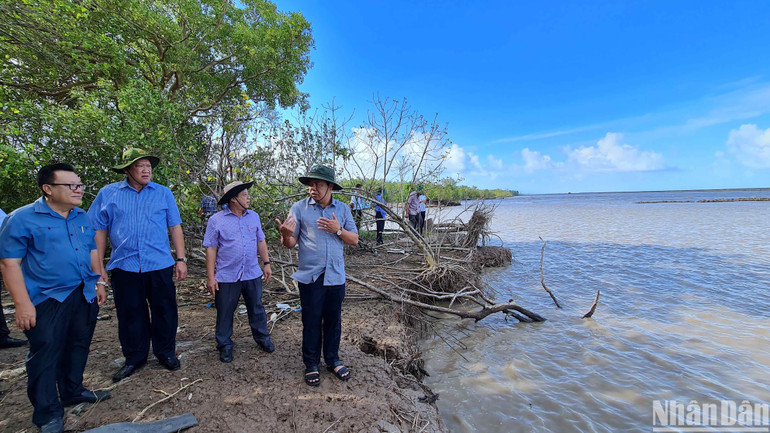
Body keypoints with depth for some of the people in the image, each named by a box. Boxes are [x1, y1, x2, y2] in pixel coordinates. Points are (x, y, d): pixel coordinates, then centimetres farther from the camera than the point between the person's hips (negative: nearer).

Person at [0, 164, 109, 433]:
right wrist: (22, 303, -16)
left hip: (85, 295, 6)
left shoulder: (82, 217, 8)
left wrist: (99, 282, 12)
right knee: (46, 354, 3)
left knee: (79, 347, 16)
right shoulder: (22, 218, -10)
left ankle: (73, 391, 35)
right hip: (48, 300, -6)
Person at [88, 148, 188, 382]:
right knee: (130, 314, 12)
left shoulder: (163, 193, 5)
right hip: (124, 266, 0)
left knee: (164, 311, 8)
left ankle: (166, 353, 26)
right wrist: (98, 265, 2)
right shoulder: (108, 193, 5)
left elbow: (175, 228, 4)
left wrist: (181, 260, 0)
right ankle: (134, 357, 30)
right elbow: (99, 230, 6)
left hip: (160, 266, 0)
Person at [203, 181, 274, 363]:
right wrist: (211, 277, -8)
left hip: (252, 274, 3)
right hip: (227, 277, -3)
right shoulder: (216, 220, -6)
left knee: (257, 309, 14)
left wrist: (267, 263, 8)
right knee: (225, 313, 9)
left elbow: (260, 242, 13)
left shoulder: (253, 216, 6)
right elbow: (211, 249, -6)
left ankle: (262, 338, 33)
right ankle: (225, 345, 28)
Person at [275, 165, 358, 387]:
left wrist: (338, 230, -13)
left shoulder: (343, 209, 5)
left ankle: (333, 360, 33)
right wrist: (285, 234, -26)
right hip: (310, 276, -2)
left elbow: (354, 239, 5)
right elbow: (290, 243, -3)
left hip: (335, 275, 2)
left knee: (334, 320, 14)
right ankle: (311, 364, 27)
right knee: (311, 321, 8)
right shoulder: (299, 208, -2)